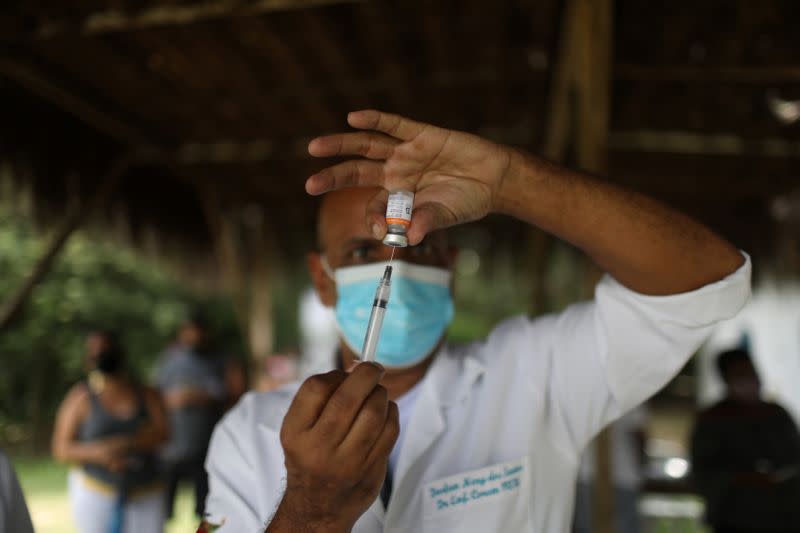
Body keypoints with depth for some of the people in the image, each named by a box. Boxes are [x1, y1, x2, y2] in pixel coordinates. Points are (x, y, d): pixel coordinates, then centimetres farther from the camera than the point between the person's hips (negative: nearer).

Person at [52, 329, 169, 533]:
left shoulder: (147, 395, 3)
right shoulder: (81, 397, -2)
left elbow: (161, 432, -10)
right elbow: (61, 449, -3)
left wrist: (119, 444, -25)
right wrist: (100, 454, -22)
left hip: (146, 495, 1)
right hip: (96, 492, -1)